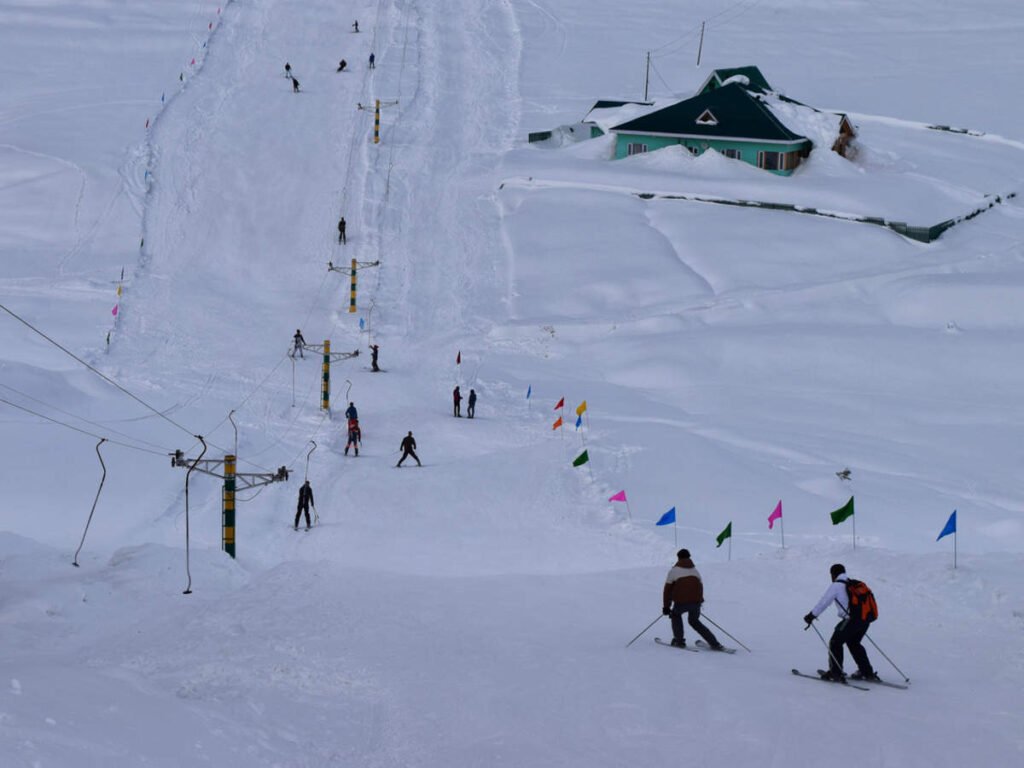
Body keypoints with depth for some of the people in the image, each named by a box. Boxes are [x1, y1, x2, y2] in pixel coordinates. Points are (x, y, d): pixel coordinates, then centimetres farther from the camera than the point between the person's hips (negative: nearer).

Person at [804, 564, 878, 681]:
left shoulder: (836, 586, 0)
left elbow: (824, 602, 0)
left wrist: (812, 615, 10)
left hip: (850, 619, -7)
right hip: (865, 620, 7)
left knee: (835, 643, 7)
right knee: (853, 643, 25)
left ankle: (835, 673, 2)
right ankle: (867, 672, 25)